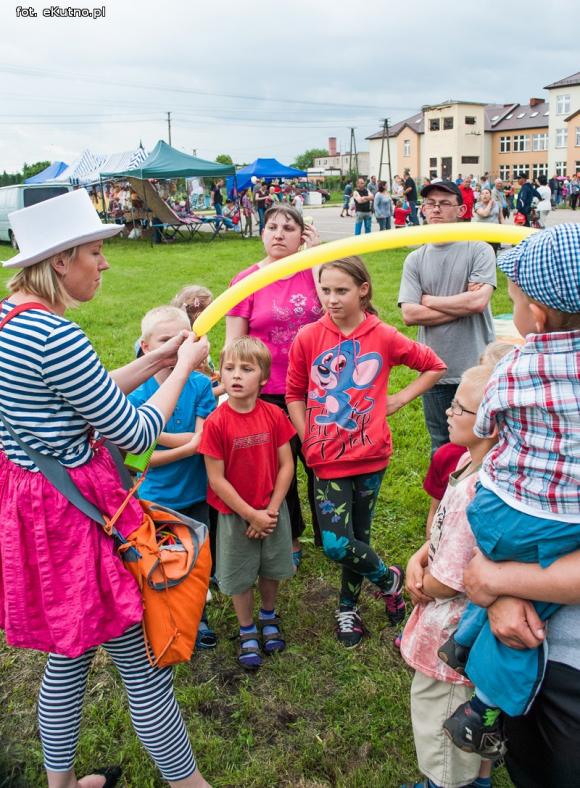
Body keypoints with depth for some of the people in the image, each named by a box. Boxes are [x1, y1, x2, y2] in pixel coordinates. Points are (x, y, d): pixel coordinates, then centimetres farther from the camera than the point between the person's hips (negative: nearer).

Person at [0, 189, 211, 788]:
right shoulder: (56, 337, -25)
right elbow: (135, 434, -17)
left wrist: (151, 363, 11)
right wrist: (183, 368, -4)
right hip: (75, 513, -10)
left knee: (68, 655, 25)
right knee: (143, 665, 7)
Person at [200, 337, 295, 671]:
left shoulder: (274, 415, -11)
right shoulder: (216, 422, -19)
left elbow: (287, 464, -5)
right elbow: (216, 479, -16)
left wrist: (271, 510, -11)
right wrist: (251, 515, -15)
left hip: (273, 510, 3)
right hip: (235, 514, -2)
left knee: (272, 569, 19)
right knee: (239, 577, 12)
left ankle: (269, 616, 45)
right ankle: (247, 631, 35)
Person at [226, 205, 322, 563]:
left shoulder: (312, 271, 1)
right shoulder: (247, 280, -3)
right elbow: (234, 343, -1)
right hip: (269, 393, 0)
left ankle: (327, 534, 33)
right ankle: (290, 539, 34)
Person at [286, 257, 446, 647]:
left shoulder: (384, 337, -4)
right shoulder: (308, 338, -5)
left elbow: (434, 366, 9)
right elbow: (295, 394, 5)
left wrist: (400, 399, 2)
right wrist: (308, 441, -1)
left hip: (370, 456, 0)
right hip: (328, 459, 0)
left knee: (358, 537, 11)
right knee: (336, 545, -7)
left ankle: (348, 606, 36)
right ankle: (389, 578, 22)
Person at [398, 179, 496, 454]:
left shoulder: (479, 250, -3)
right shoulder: (415, 259, 4)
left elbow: (479, 301, -18)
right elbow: (409, 315, -7)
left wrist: (428, 300, -7)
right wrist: (462, 305, -12)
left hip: (476, 368, -3)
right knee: (440, 448, 19)